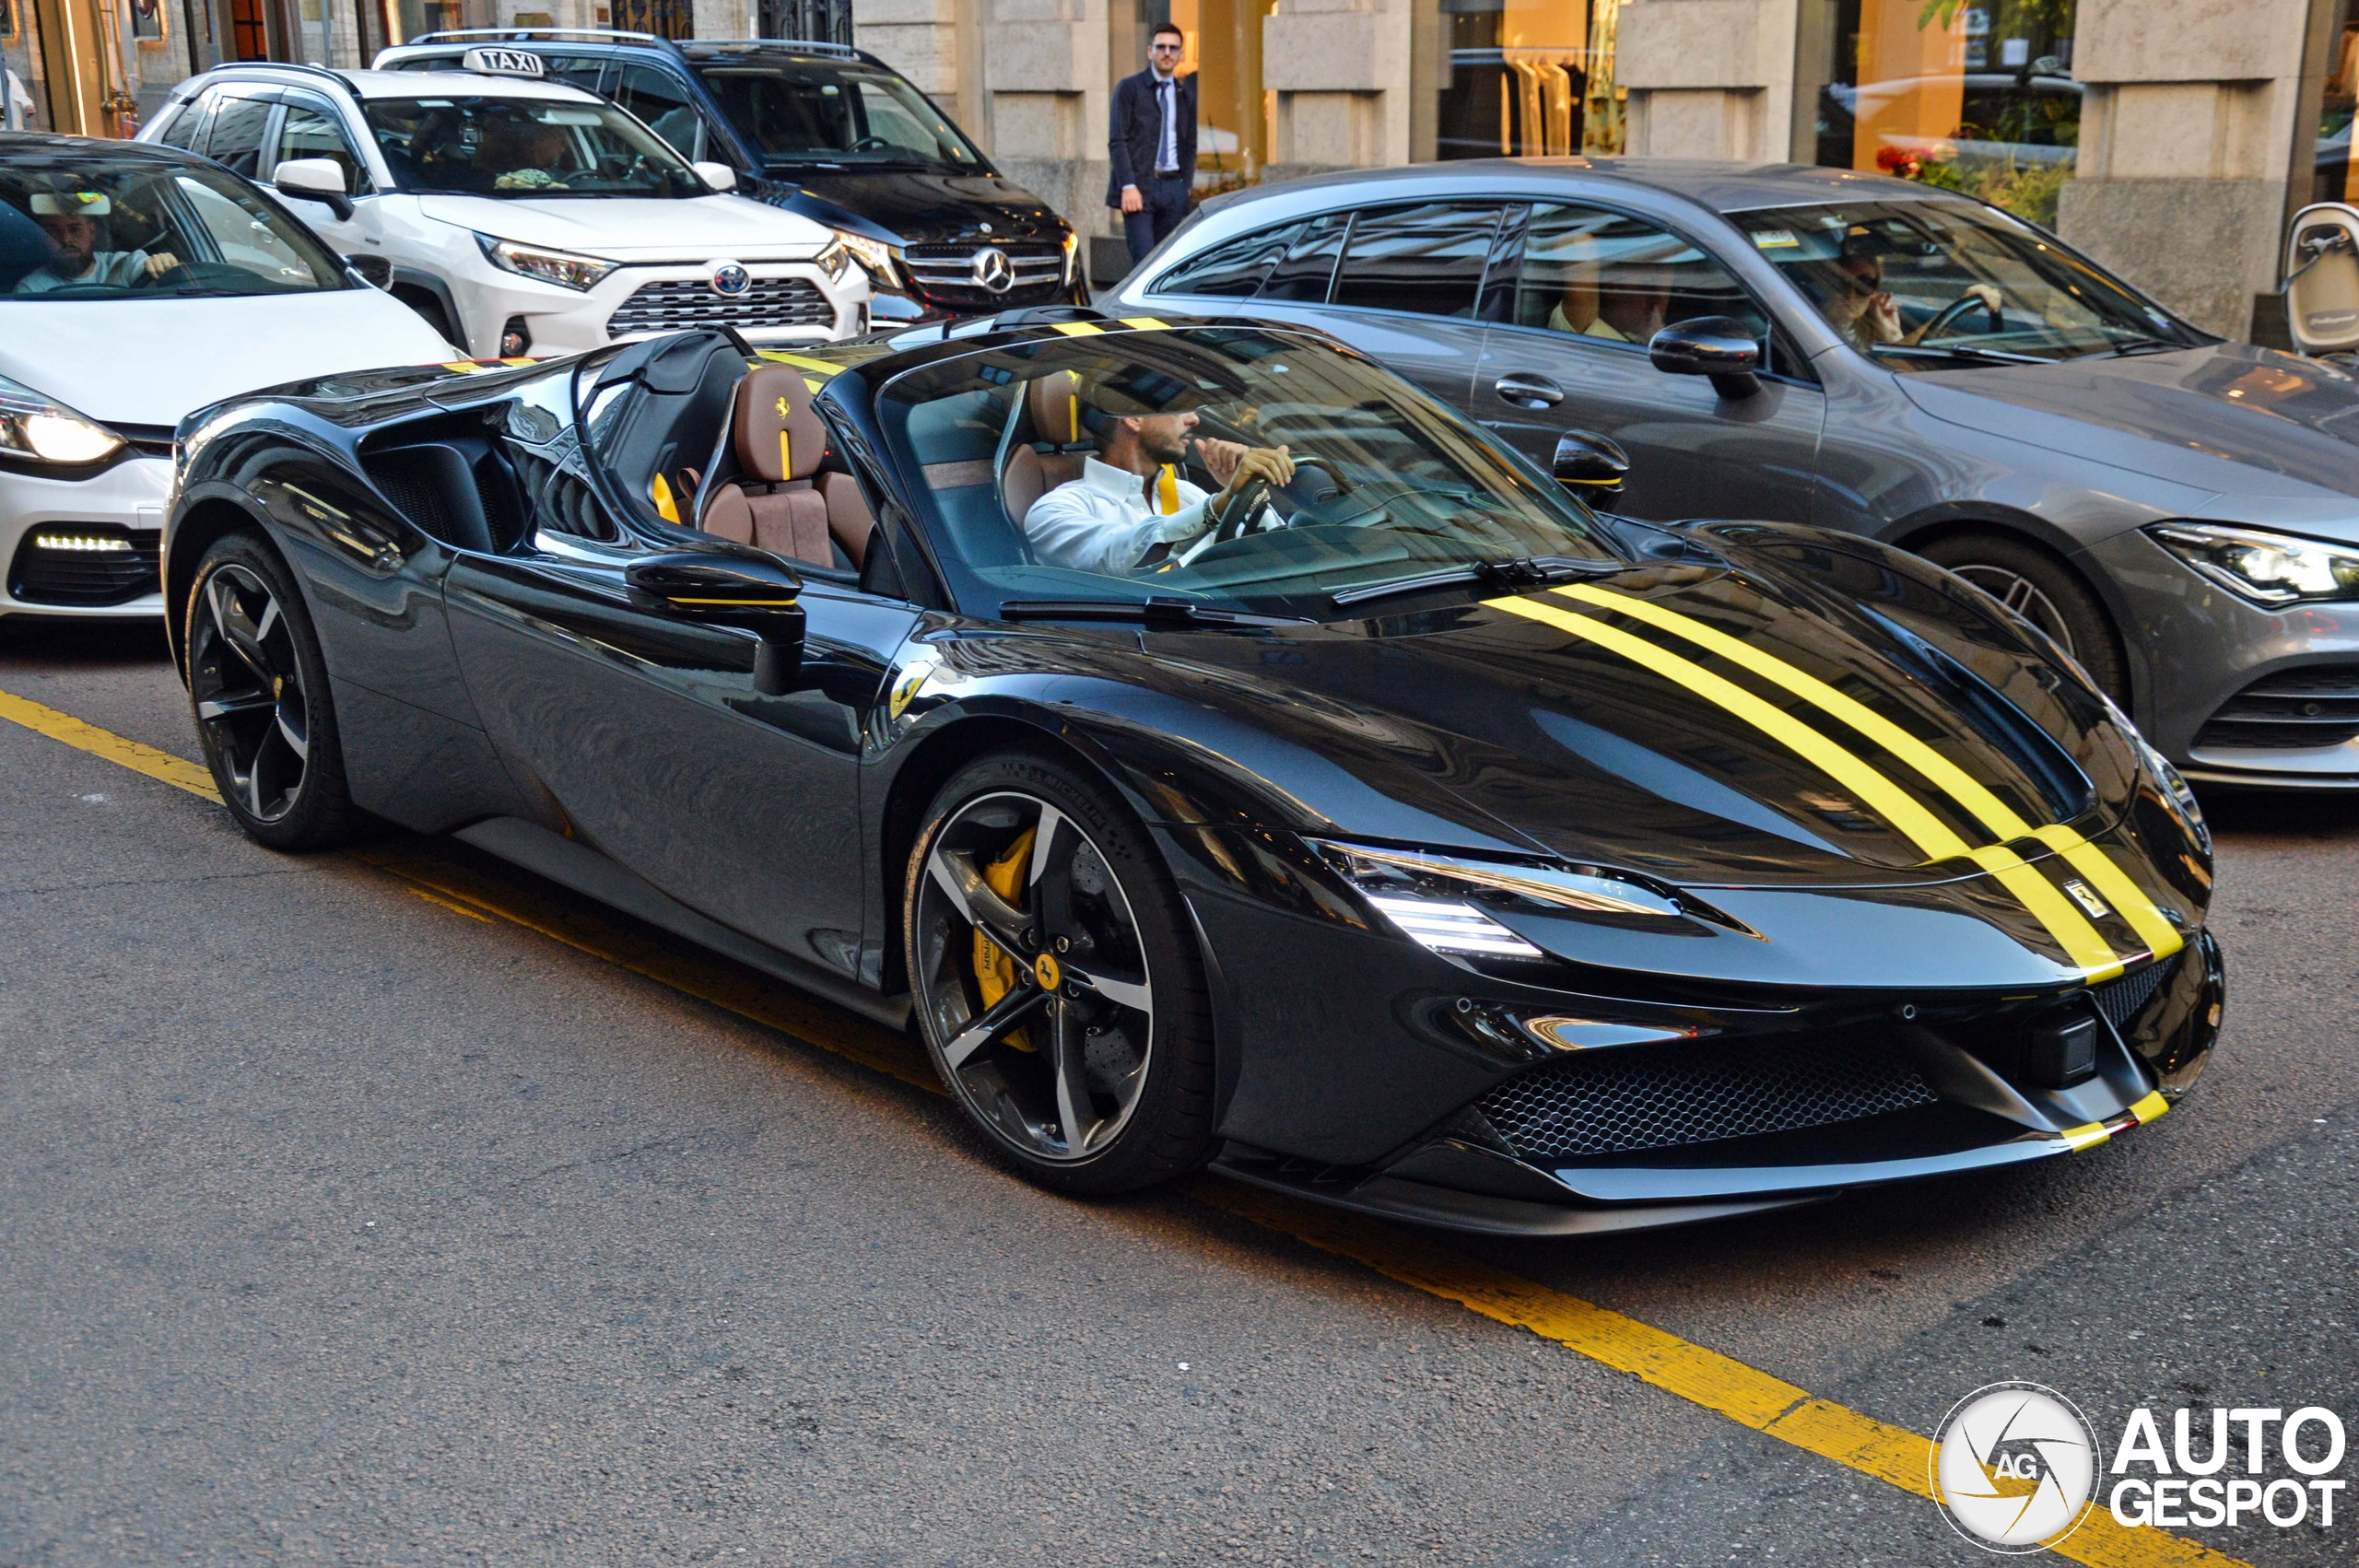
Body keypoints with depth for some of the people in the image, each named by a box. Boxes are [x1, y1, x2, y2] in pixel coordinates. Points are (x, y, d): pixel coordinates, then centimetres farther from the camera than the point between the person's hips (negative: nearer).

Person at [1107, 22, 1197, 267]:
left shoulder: (1185, 94, 16)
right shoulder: (1129, 88, 2)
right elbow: (1117, 141, -4)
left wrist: (1187, 187, 6)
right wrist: (1128, 186, -14)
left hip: (1174, 188, 4)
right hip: (1140, 186, -4)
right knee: (1144, 262, -12)